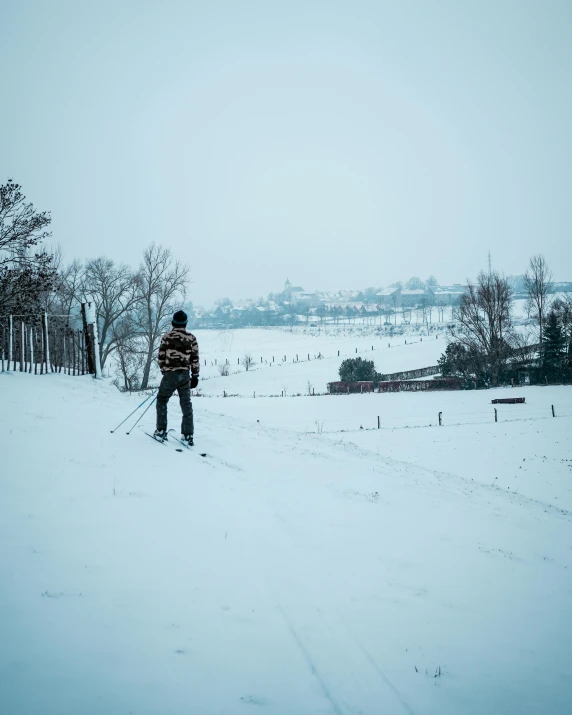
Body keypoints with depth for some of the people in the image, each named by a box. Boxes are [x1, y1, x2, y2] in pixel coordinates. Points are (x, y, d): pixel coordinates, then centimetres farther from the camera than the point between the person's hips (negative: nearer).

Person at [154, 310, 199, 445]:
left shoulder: (167, 337, -4)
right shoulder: (191, 338, 1)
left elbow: (161, 357, 0)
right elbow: (195, 359, 2)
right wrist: (195, 376, 10)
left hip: (170, 374, -2)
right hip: (185, 375, 2)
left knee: (162, 400, 16)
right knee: (186, 404, 9)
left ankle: (161, 431, 13)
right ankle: (188, 435, 6)